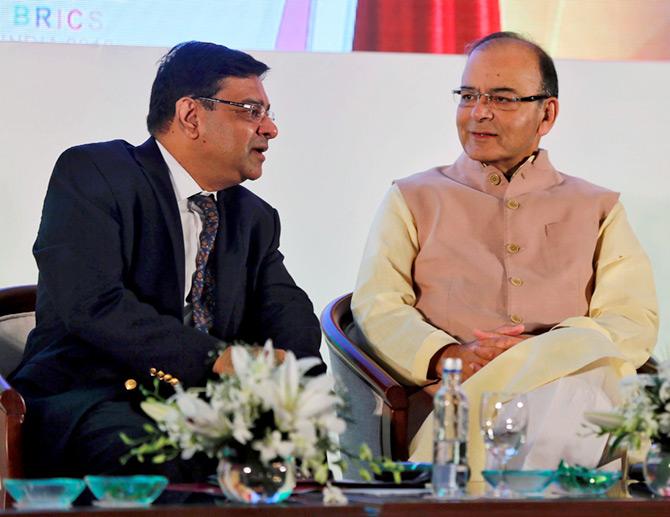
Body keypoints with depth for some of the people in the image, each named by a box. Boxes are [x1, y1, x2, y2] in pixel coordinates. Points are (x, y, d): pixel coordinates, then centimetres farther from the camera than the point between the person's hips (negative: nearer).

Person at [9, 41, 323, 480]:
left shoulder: (256, 219, 21)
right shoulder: (93, 173, -2)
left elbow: (296, 323, 9)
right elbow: (92, 303, -17)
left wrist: (280, 364, -17)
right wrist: (219, 359, -25)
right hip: (84, 405, -6)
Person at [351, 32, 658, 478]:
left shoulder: (598, 209, 24)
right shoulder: (413, 200, 24)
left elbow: (636, 322, 10)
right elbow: (377, 306, 10)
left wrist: (545, 352, -11)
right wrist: (446, 356, -13)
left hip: (569, 379, 1)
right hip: (453, 394, -1)